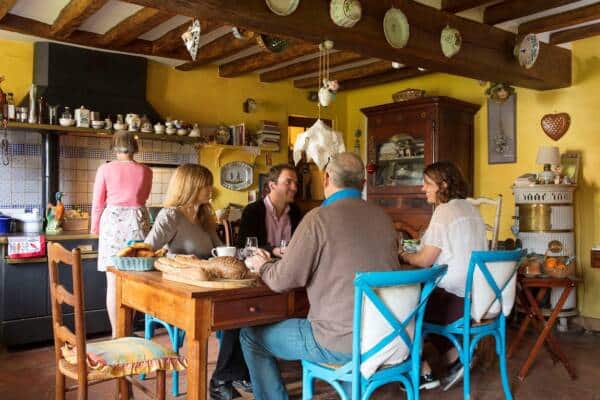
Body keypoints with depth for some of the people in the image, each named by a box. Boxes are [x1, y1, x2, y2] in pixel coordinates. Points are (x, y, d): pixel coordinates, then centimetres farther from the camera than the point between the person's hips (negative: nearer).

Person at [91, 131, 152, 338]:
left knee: (113, 282, 4)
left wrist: (95, 228, 18)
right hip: (137, 222, 2)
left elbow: (98, 203, 3)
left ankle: (116, 334, 9)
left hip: (112, 222, -1)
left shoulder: (105, 169, -1)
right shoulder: (145, 171, 4)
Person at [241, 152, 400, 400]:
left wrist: (262, 265, 11)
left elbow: (282, 280, -11)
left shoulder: (320, 217, -14)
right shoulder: (383, 217, 4)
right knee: (308, 323, 34)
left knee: (251, 335, 11)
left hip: (343, 344, -7)